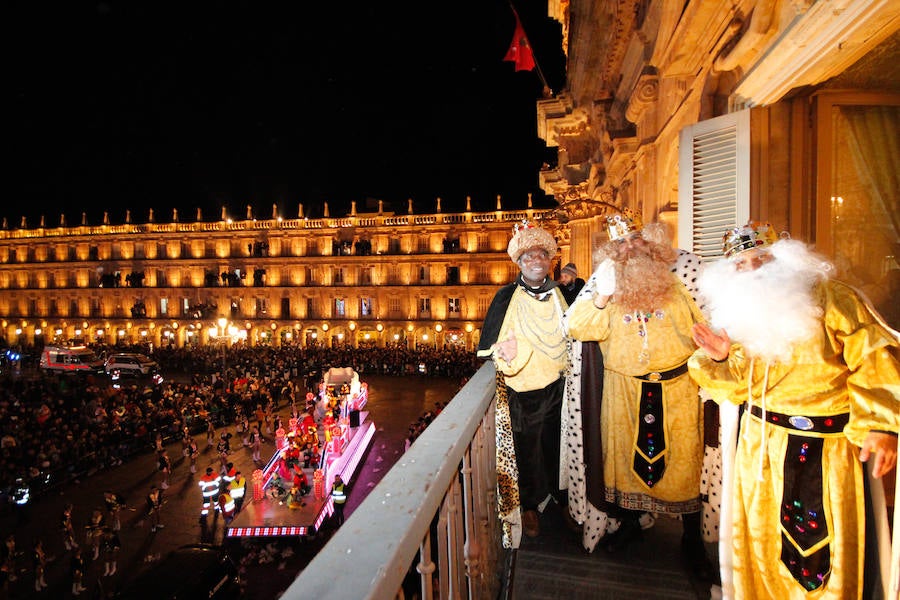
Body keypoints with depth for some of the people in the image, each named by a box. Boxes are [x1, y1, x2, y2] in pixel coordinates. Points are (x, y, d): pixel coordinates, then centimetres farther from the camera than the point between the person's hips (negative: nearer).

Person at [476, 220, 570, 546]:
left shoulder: (557, 294, 4)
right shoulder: (507, 297, -10)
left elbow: (570, 335, 16)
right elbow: (491, 345, -12)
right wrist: (507, 352, -31)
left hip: (557, 387, 4)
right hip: (524, 392, -4)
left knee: (557, 443, 17)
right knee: (526, 447, 10)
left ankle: (562, 496, 40)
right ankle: (529, 506, 31)